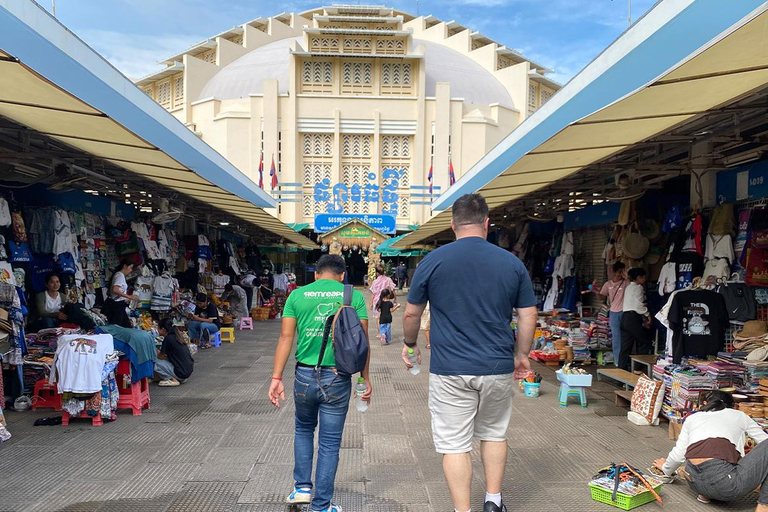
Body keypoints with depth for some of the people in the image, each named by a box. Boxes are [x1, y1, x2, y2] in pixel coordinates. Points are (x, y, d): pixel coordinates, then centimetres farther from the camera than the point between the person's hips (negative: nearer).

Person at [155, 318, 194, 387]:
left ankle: (172, 380, -4)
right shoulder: (176, 336, 11)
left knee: (155, 362, -6)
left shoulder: (168, 338, -13)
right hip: (189, 369, 9)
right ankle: (181, 378, 15)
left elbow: (160, 356, -2)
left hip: (182, 373, -9)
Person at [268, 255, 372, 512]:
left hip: (305, 376, 2)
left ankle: (302, 487, 27)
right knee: (330, 443, 10)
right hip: (337, 378, -1)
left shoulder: (297, 295, 3)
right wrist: (365, 378, 4)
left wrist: (276, 378, -1)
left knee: (304, 429, 27)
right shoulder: (354, 296, 0)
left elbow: (286, 338, -2)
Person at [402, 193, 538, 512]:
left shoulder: (432, 261, -5)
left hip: (450, 370, -3)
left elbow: (411, 314, 2)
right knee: (494, 433, 23)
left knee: (454, 444, 7)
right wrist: (521, 355, 19)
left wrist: (410, 344, 20)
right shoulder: (512, 263, 0)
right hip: (498, 367, 3)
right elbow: (528, 316, 5)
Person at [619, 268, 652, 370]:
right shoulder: (638, 287, -6)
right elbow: (639, 305, -16)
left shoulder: (629, 287, 22)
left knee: (625, 346, 8)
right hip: (633, 318, -9)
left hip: (625, 317, 9)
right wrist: (647, 314, -3)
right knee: (644, 342, 4)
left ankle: (621, 368, 7)